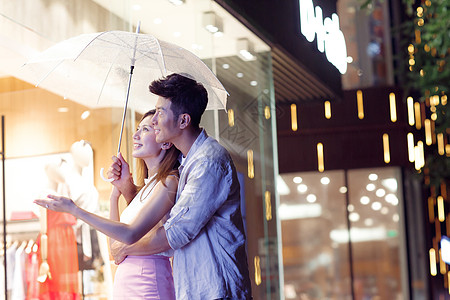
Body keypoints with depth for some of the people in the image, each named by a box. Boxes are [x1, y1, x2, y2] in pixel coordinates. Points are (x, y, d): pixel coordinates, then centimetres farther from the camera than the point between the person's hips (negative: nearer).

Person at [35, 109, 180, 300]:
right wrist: (115, 193, 9)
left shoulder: (169, 182, -11)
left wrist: (73, 210, -19)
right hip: (125, 282, 9)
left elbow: (130, 235, -20)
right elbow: (116, 238, 17)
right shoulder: (149, 185, 17)